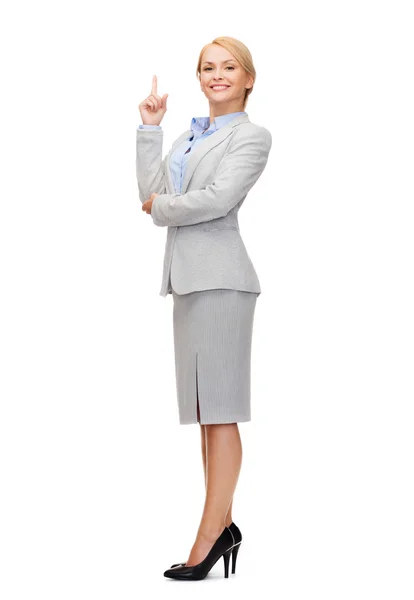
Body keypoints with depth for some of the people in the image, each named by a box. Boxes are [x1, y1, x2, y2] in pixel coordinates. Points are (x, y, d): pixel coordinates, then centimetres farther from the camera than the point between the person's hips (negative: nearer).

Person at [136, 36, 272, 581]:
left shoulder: (252, 136, -1)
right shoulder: (189, 137, 22)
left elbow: (218, 199, -15)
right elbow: (152, 194, 10)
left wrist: (162, 208, 0)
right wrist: (149, 128, 10)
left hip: (220, 279, -8)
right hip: (189, 279, 8)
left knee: (219, 411, -9)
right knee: (206, 411, 8)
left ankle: (212, 533, -10)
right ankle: (224, 525, 14)